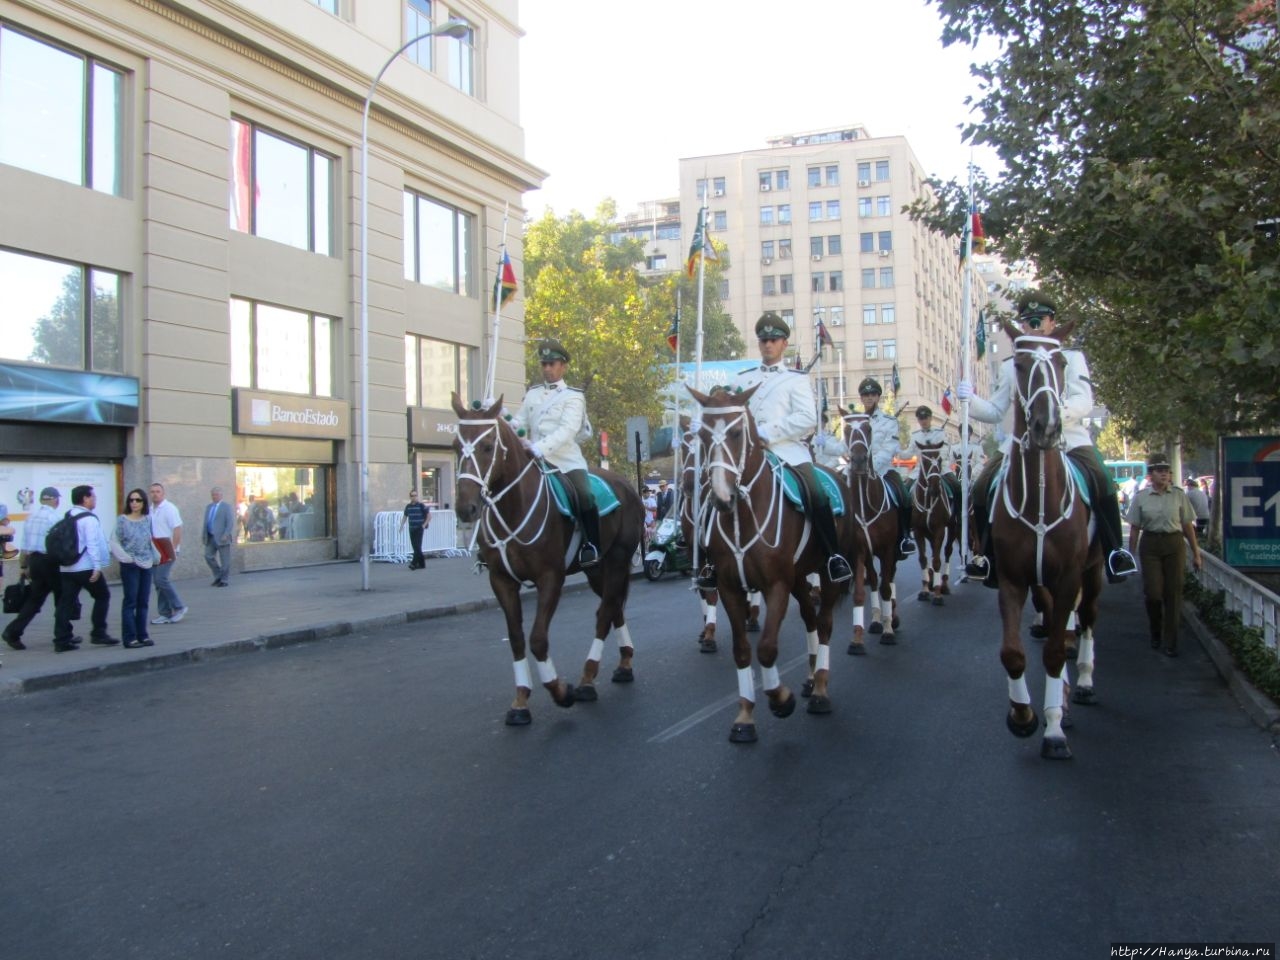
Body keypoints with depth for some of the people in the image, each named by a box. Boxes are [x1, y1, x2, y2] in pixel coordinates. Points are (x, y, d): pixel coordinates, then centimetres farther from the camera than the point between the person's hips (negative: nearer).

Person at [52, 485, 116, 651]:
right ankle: (98, 634, 7)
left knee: (66, 602, 5)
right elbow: (93, 543, -17)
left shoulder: (67, 517, 15)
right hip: (86, 567, -7)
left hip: (66, 567, 7)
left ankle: (61, 640, 1)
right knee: (102, 596, 8)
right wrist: (98, 566, -19)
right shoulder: (89, 518, -10)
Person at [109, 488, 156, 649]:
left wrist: (155, 557, 4)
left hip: (146, 564, 4)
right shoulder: (122, 520, -5)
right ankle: (130, 638, -1)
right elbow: (113, 542, -7)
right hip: (130, 565, -4)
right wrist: (125, 557, -15)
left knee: (144, 601, 7)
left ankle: (142, 635, 15)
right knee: (130, 601, -4)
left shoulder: (148, 519, 8)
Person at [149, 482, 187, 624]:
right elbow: (149, 531, 16)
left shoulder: (169, 509, -9)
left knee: (161, 579, -15)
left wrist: (173, 550, -18)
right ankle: (165, 613, 13)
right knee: (157, 581, 7)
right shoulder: (150, 510, 13)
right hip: (154, 549, 8)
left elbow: (178, 530, -15)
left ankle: (178, 607, -2)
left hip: (166, 548, -8)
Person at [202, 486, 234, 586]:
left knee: (224, 560, 0)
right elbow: (206, 522, 16)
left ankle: (223, 580, 9)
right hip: (210, 537, 6)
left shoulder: (226, 506, -4)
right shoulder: (209, 507, 14)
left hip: (221, 537, -6)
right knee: (208, 556, 1)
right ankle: (218, 576, 16)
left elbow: (230, 522, -10)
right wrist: (204, 534, 6)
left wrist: (226, 535, -19)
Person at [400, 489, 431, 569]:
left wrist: (424, 525, -8)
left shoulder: (421, 505, -6)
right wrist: (402, 525, 8)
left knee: (417, 546, -12)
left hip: (419, 529, -6)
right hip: (411, 529, 6)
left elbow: (429, 515, -3)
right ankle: (422, 563, 16)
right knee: (415, 547, 7)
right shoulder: (408, 506, 9)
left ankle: (414, 563, -19)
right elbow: (405, 517, 20)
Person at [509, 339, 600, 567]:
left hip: (567, 460, -5)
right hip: (536, 461, 5)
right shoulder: (532, 394, 16)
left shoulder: (573, 397, 0)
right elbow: (518, 424, 11)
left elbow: (567, 430, -16)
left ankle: (591, 546, -11)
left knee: (584, 496, -26)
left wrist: (539, 448, -31)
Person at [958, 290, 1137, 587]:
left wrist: (1058, 411, -29)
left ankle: (1115, 551, -11)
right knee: (982, 487, -16)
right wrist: (970, 400, -9)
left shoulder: (1071, 358, 9)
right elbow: (995, 411, 12)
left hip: (1068, 438, -2)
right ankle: (990, 556, 1)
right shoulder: (1010, 365, 17)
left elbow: (1084, 401, -6)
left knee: (1102, 482, -29)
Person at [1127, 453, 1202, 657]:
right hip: (1150, 545, -1)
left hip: (1175, 544, 1)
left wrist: (1196, 553, 6)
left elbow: (1188, 526, 6)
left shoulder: (1179, 495, 3)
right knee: (1152, 592, -6)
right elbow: (1134, 529, 4)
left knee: (1173, 592, 0)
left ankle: (1170, 642, 9)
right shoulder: (1141, 497, 2)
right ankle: (1155, 633, 22)